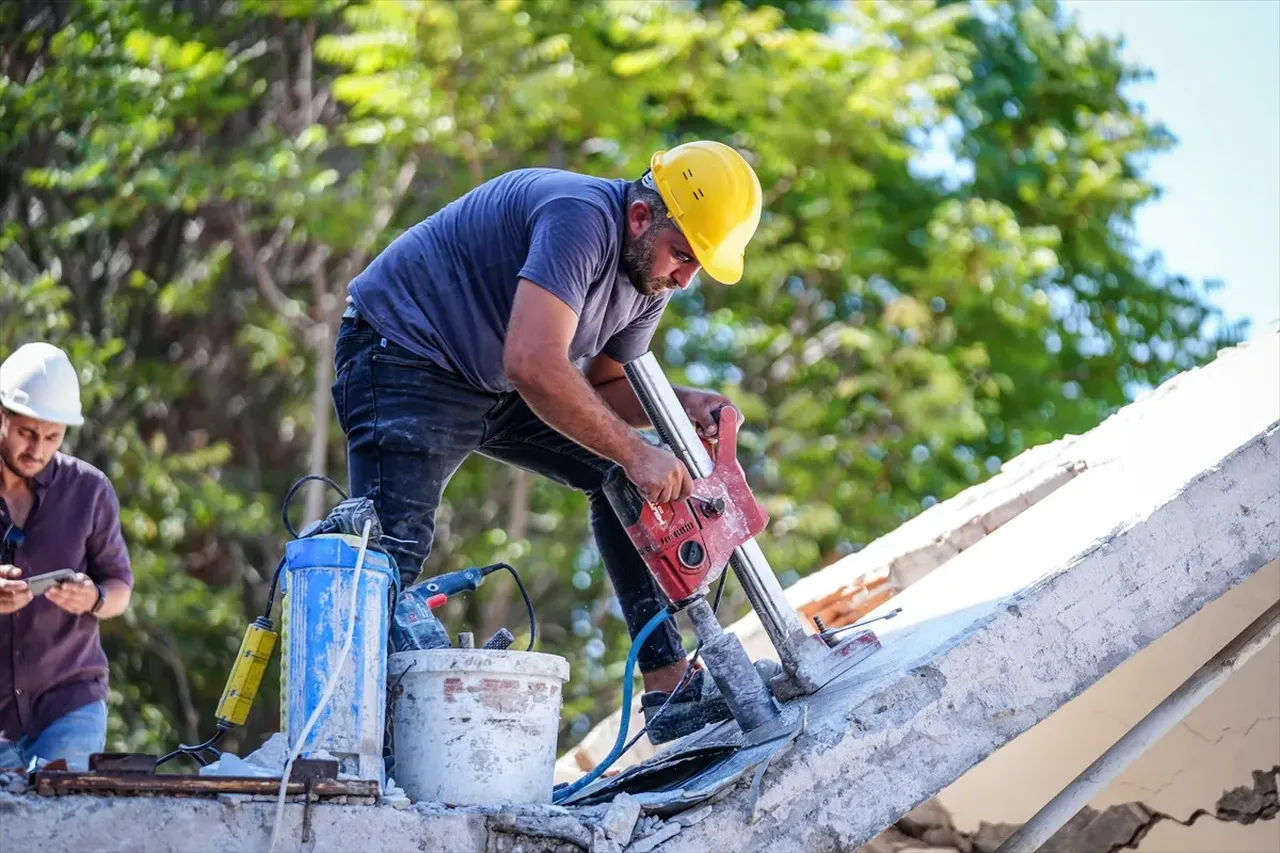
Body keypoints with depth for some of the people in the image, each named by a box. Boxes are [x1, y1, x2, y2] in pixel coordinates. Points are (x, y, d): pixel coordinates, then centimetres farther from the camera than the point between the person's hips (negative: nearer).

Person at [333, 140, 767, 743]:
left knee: (625, 481, 4)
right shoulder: (581, 218, -29)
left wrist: (683, 404, -9)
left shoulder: (651, 271, 1)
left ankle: (668, 688, 4)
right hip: (405, 360, -9)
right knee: (392, 557, -19)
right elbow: (534, 366, -39)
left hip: (494, 382, 9)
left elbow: (602, 389, 11)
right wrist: (635, 453, -33)